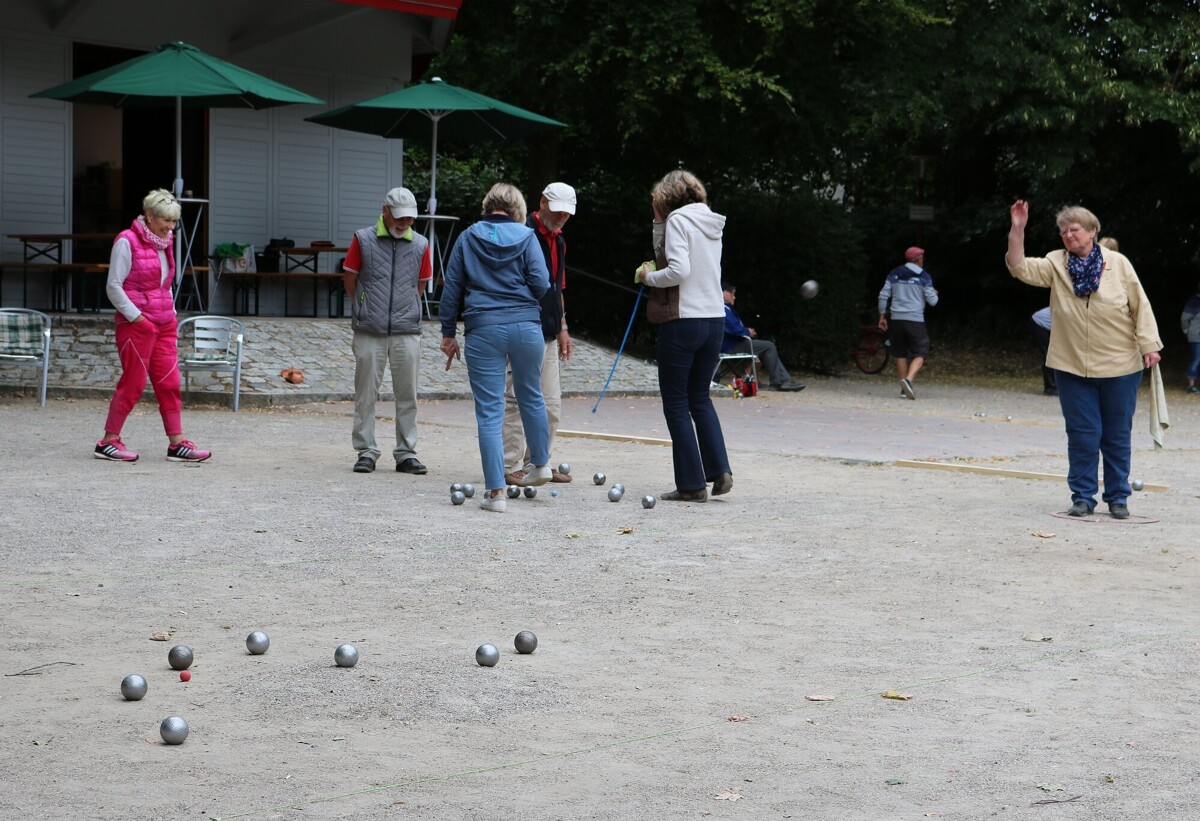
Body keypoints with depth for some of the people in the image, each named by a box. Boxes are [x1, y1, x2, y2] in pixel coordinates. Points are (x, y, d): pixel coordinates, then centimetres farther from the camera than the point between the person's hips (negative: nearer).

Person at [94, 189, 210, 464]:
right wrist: (137, 317, -15)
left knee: (169, 382, 3)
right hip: (136, 324, -7)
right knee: (133, 382, -2)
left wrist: (171, 313, 12)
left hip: (164, 323, 7)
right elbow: (113, 286, -12)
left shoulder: (165, 242, 12)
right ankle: (108, 441, 9)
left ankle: (177, 443, 5)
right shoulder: (127, 241, -11)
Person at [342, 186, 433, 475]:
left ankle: (406, 454, 10)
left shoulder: (420, 245, 6)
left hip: (407, 332, 1)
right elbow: (349, 280, 9)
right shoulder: (363, 239, 2)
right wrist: (367, 312, 11)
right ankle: (366, 451, 10)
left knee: (407, 395, 4)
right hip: (369, 332, -1)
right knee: (366, 394, 3)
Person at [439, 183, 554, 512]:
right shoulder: (526, 236, 4)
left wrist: (448, 333, 12)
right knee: (531, 396, 24)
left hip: (483, 329, -1)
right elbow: (541, 284, -4)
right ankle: (541, 464, 39)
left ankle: (496, 491, -2)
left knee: (489, 411, 1)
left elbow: (451, 287, 7)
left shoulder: (468, 238, 8)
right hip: (526, 327, 1)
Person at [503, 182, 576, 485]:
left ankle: (538, 462, 18)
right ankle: (511, 467, -2)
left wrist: (562, 327, 21)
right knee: (518, 402, -6)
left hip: (549, 335, 9)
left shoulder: (559, 241, 18)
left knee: (551, 404, 10)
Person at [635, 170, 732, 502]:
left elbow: (678, 271, -20)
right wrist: (660, 223, 14)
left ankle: (692, 484, 2)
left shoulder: (678, 220, -9)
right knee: (700, 397, 20)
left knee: (676, 402, 2)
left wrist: (648, 277, -5)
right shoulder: (712, 224, 14)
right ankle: (720, 470, 11)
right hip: (715, 320, 7)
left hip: (683, 321, -7)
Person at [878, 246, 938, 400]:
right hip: (915, 320, -4)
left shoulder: (894, 274, 8)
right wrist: (935, 294, 22)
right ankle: (908, 380, -28)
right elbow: (932, 301, 0)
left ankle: (904, 389, 15)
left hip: (896, 319, 4)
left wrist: (882, 316, 12)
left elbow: (883, 296, 5)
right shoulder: (924, 277, -1)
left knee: (900, 354, 14)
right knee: (919, 355, -3)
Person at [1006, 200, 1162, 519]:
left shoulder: (1118, 263, -2)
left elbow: (1140, 306, 0)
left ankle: (1118, 498, 18)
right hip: (1073, 368, 1)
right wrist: (1017, 230, -21)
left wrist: (1148, 345, -5)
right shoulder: (1056, 264, 2)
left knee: (1117, 435, 8)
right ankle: (1082, 496, 13)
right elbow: (1020, 267, -11)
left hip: (1120, 367, -1)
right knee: (1082, 434, 3)